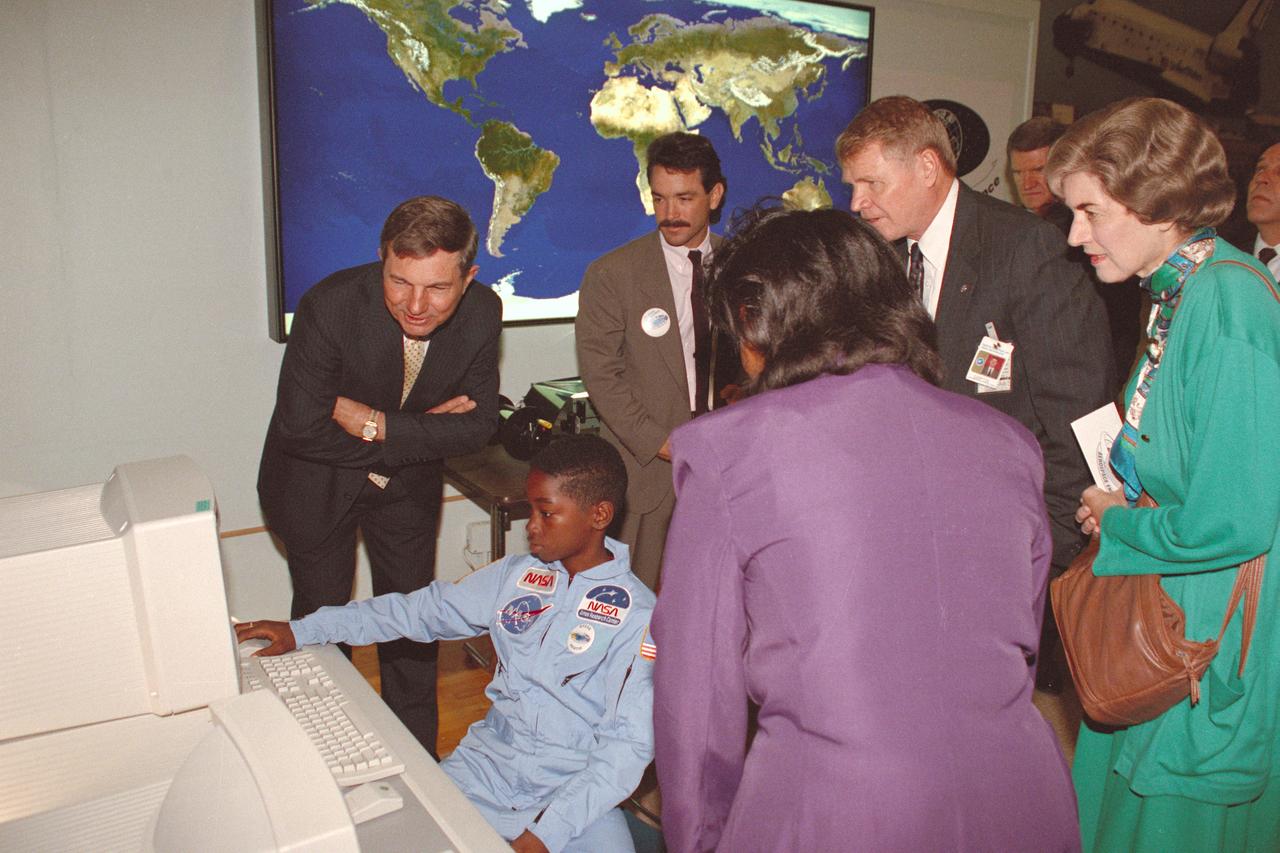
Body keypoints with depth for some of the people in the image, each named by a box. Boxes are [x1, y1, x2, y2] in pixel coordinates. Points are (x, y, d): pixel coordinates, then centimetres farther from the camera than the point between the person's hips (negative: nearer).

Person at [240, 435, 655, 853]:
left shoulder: (640, 615, -11)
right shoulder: (516, 575, 5)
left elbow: (630, 741, -14)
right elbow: (422, 609, 11)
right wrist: (301, 630, 6)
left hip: (575, 787, -3)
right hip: (488, 764, 4)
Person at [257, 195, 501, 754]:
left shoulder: (482, 314, -21)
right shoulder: (330, 306, -31)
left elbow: (476, 425, -16)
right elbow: (300, 427, -30)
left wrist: (377, 425, -27)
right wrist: (423, 428, -25)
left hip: (408, 483, 3)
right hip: (316, 480, -3)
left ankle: (416, 753, 35)